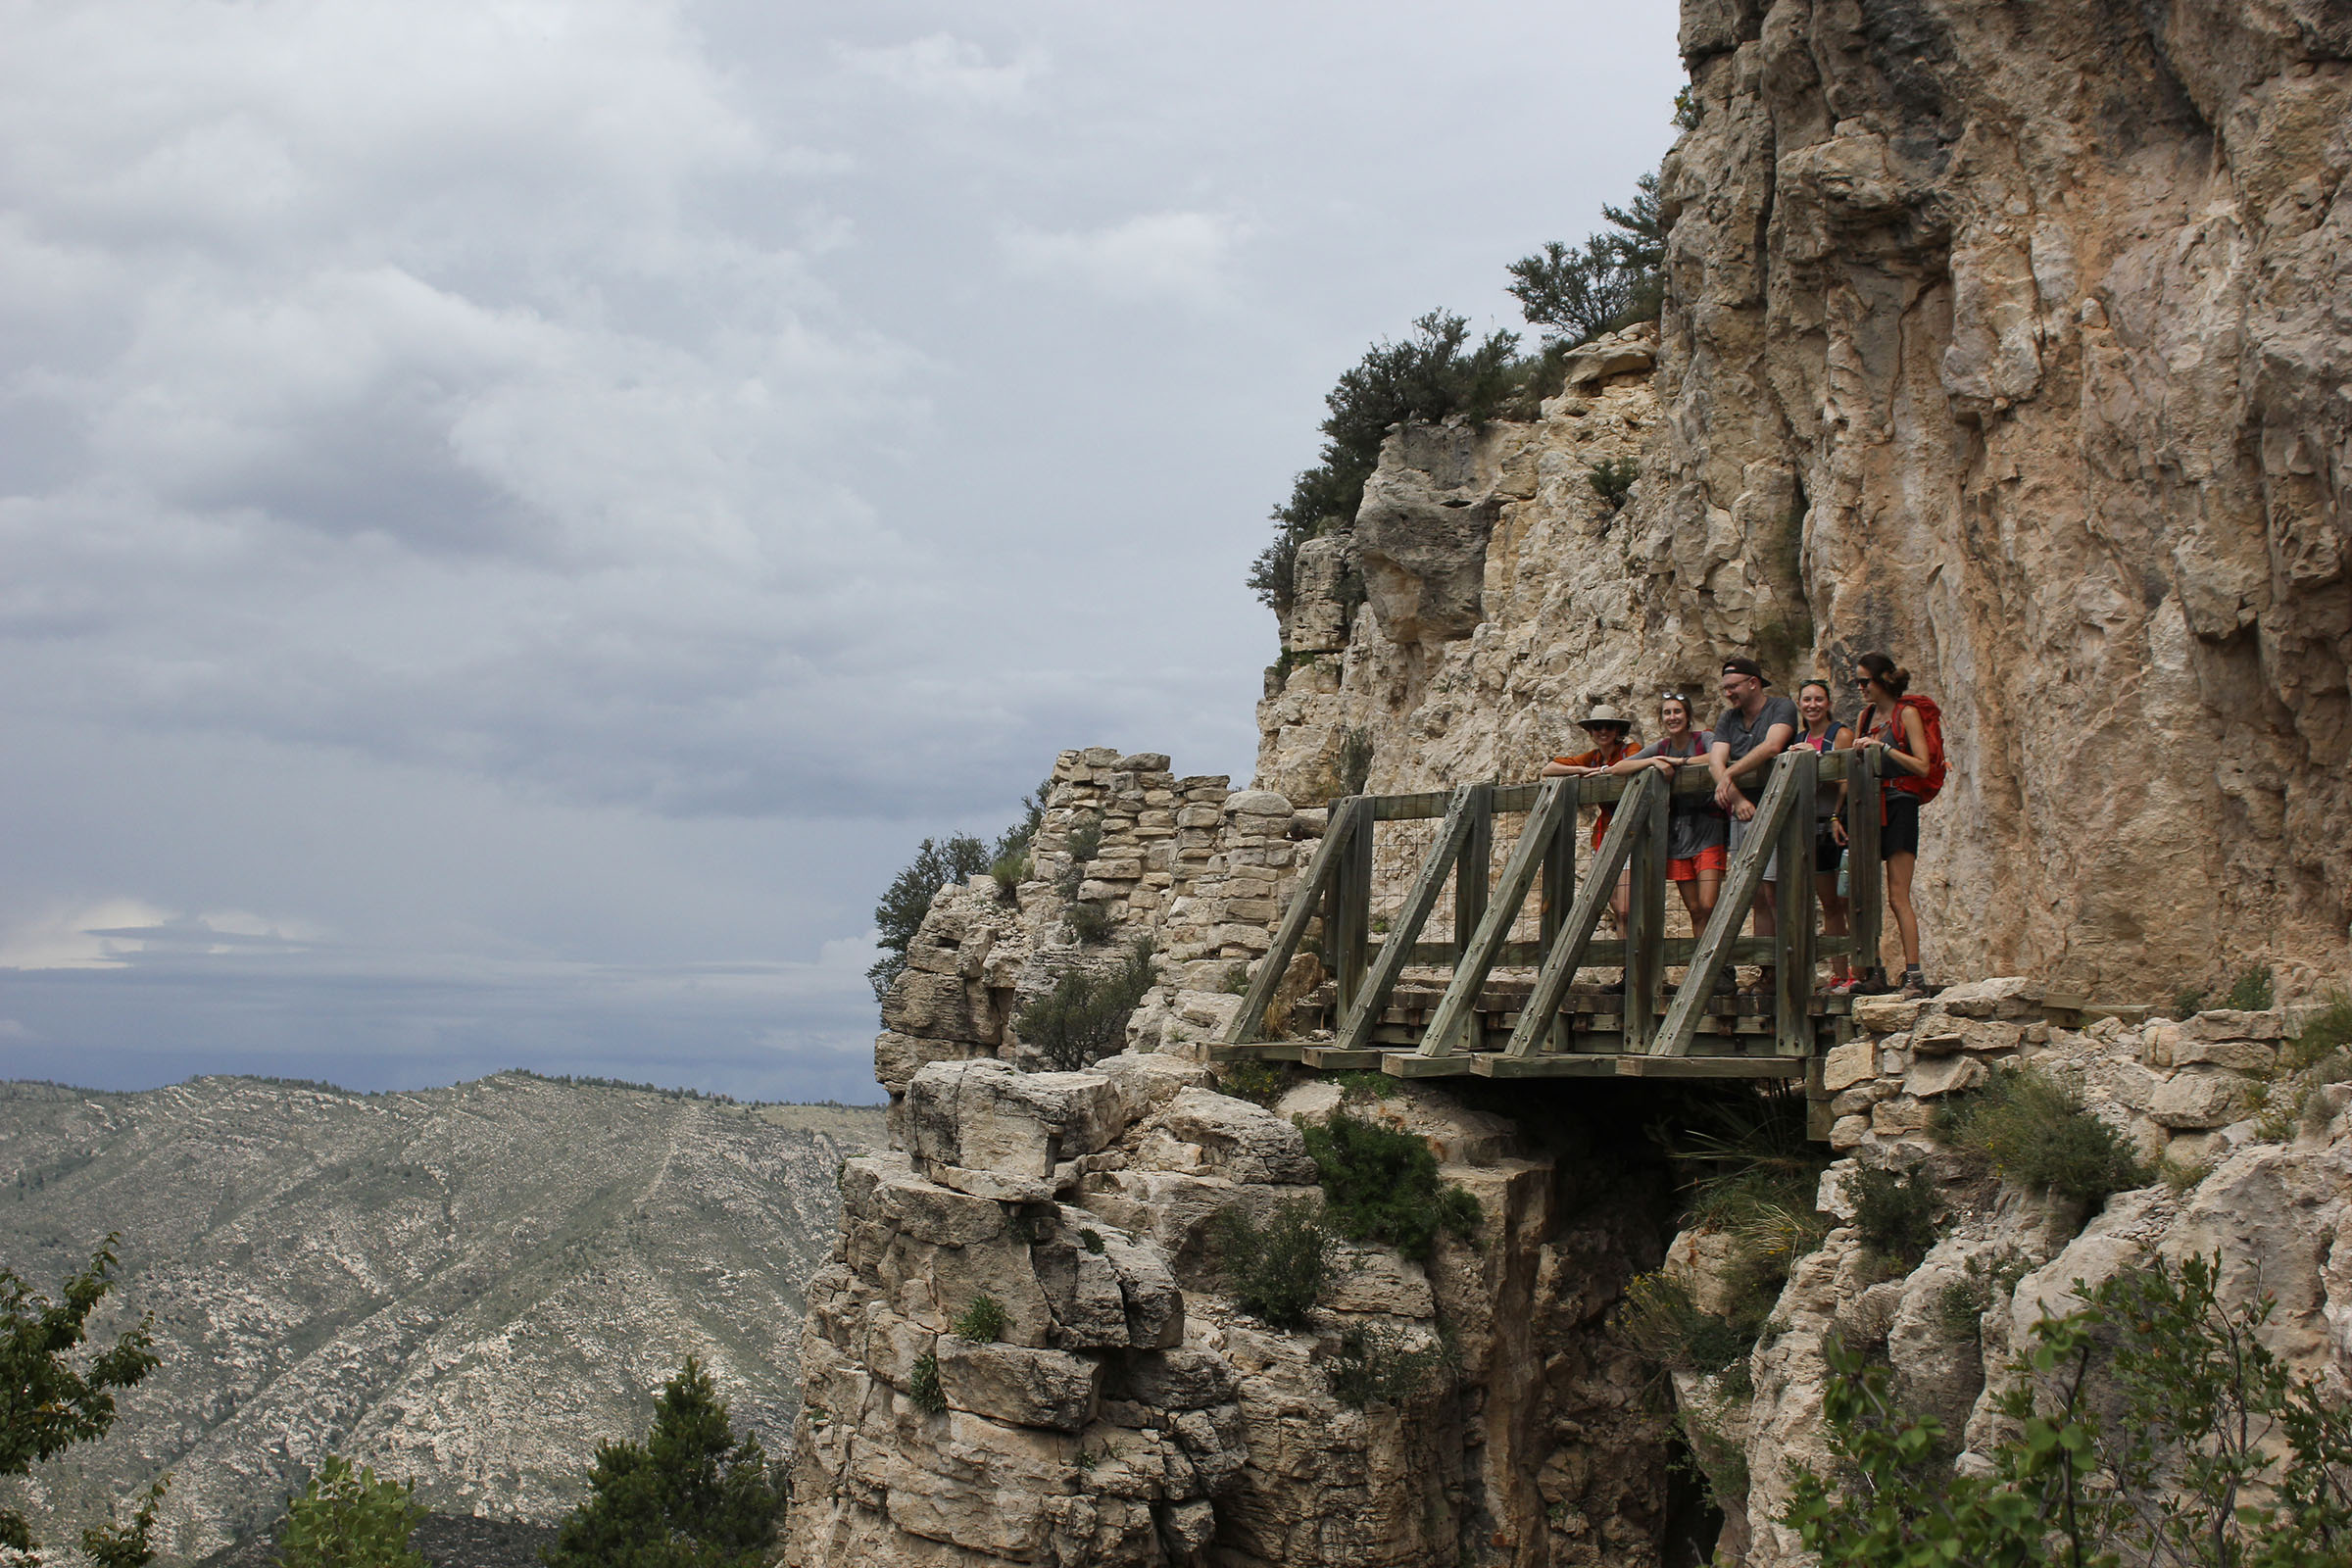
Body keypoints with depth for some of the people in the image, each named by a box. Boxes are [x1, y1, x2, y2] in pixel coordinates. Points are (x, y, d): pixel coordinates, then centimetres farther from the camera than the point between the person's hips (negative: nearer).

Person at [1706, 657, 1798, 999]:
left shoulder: (1782, 708, -1)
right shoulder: (1728, 720, 15)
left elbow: (1771, 746, -20)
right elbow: (1715, 762, 0)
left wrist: (1730, 773, -22)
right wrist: (1738, 799, -16)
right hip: (1742, 813, 6)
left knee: (1773, 891, -13)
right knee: (1758, 897, 5)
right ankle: (1766, 972, 6)